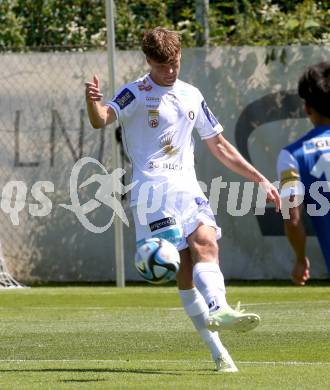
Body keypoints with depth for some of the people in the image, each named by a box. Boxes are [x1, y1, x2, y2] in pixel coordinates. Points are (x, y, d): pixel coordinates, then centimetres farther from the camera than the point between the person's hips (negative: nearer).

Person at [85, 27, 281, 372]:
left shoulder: (192, 96, 20)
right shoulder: (135, 94, 3)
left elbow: (219, 146, 28)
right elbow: (102, 119, -16)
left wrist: (259, 179, 25)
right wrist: (93, 101, -40)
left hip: (187, 188, 5)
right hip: (152, 189, -5)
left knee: (205, 241, -24)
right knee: (183, 266, -17)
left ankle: (217, 311, -44)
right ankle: (218, 353, -23)